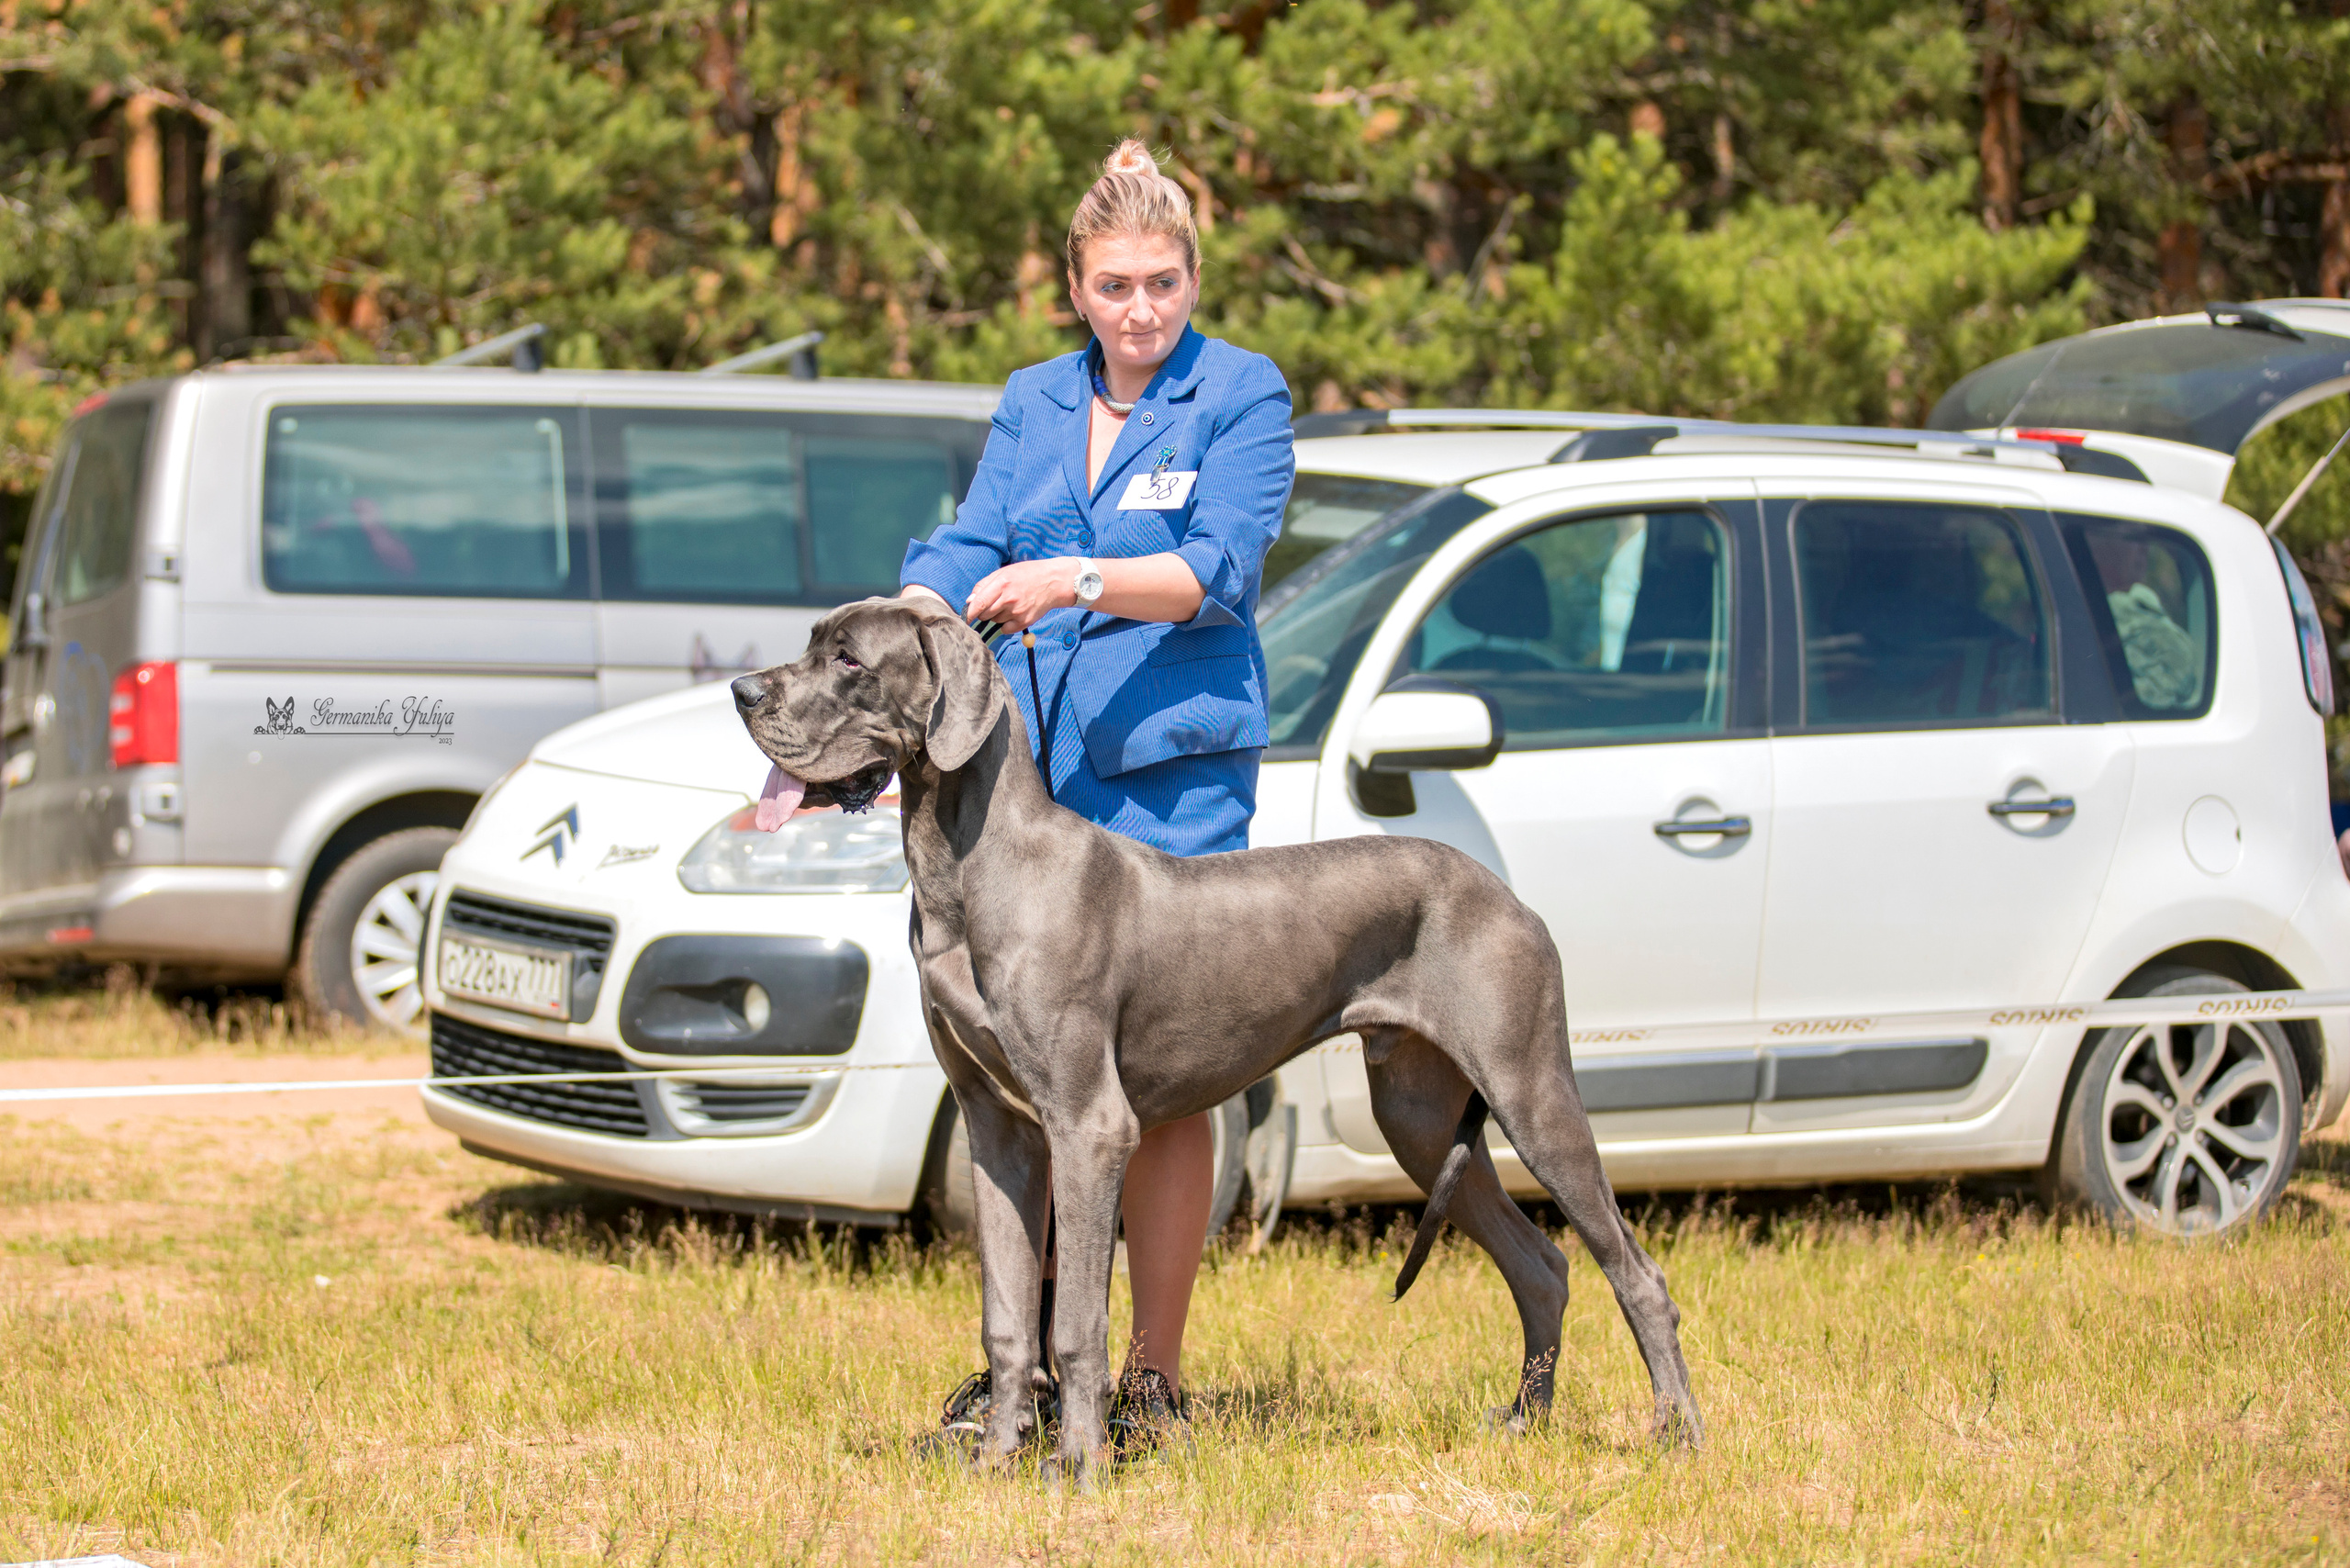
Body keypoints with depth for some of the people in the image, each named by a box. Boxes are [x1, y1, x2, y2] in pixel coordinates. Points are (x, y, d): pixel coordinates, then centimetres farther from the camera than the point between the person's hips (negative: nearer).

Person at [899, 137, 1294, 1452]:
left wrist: (1074, 581, -25)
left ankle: (1157, 1377, 5)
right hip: (1023, 765, 4)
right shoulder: (1033, 404, 16)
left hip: (1173, 770, -4)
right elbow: (968, 553, 7)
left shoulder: (1243, 396, 0)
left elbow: (1222, 569, -12)